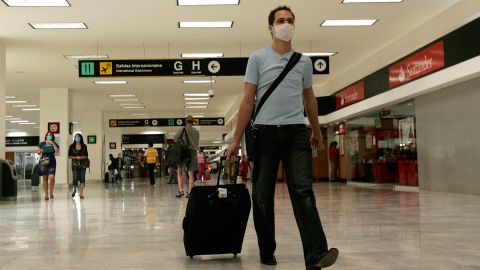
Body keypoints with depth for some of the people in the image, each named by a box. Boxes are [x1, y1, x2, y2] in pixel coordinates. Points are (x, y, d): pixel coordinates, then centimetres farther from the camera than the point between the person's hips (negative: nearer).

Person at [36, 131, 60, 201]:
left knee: (52, 177, -15)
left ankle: (51, 193, 4)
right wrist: (41, 151, -11)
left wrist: (52, 144, -9)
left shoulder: (54, 144, 8)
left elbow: (57, 151, -8)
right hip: (43, 163, 1)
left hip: (52, 162, -1)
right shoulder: (42, 144, 10)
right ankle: (46, 195, 8)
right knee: (45, 179, 1)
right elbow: (38, 152, 10)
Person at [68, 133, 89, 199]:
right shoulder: (72, 146, 2)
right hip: (75, 165, -1)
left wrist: (82, 157, -13)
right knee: (75, 179, -3)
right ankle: (74, 190, 27)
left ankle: (81, 193, -2)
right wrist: (76, 157, -12)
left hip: (83, 164, 1)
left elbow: (86, 156, 7)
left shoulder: (84, 146, 5)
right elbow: (69, 156, 1)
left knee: (82, 178, -4)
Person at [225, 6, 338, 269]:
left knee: (303, 191, -12)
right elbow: (248, 100, 2)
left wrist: (317, 130, 29)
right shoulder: (257, 58, 5)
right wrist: (236, 139, -2)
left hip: (296, 132, 1)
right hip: (265, 132, -1)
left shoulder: (304, 61, 12)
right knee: (262, 196, 4)